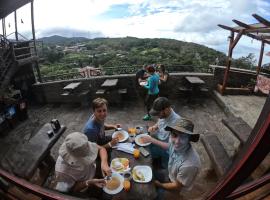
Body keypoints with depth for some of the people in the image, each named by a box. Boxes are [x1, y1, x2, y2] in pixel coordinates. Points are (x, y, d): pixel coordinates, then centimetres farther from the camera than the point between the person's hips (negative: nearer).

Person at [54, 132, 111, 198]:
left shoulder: (82, 147, -30)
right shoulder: (62, 171, -38)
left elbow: (101, 148, -14)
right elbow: (70, 190, -19)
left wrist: (104, 163, -30)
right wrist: (88, 183, -34)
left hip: (93, 174, 3)